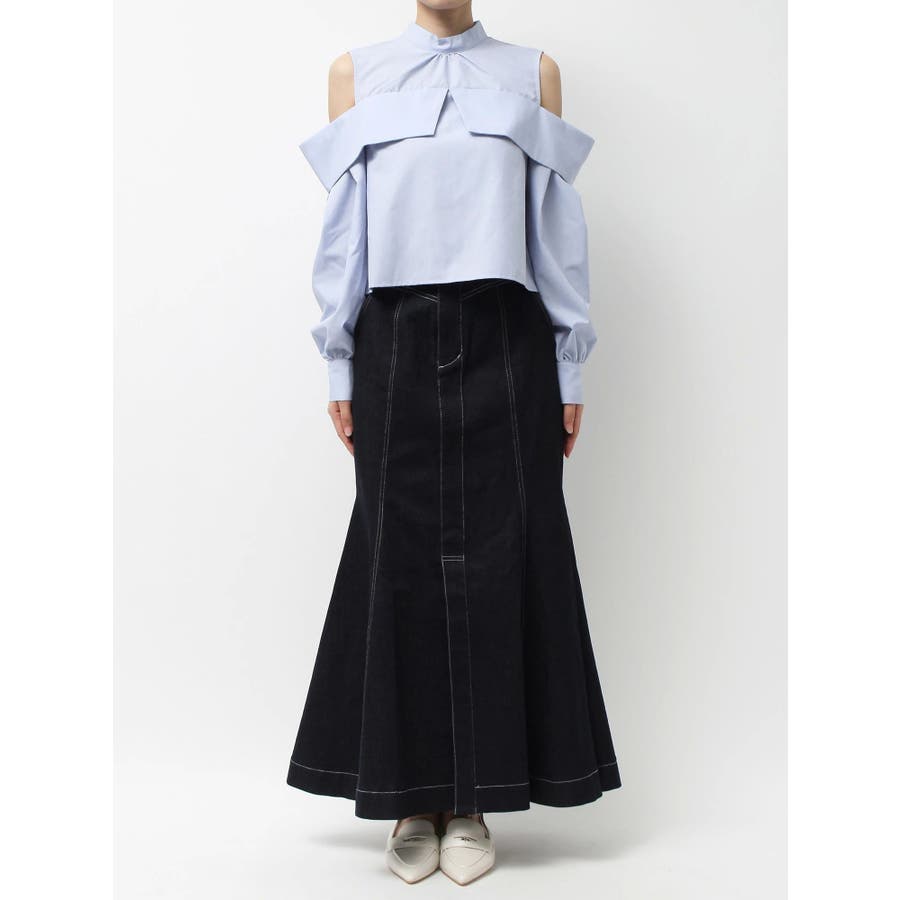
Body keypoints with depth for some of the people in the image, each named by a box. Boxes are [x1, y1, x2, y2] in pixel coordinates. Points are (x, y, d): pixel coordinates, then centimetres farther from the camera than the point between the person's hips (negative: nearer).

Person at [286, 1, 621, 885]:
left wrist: (569, 368, 5)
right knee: (400, 554, 0)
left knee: (498, 553, -1)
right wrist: (339, 366, 3)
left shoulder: (533, 72, 15)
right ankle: (413, 800, 13)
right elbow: (343, 225, 10)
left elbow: (558, 221, 10)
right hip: (395, 336, 0)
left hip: (504, 337, 0)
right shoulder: (355, 73, 15)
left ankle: (474, 799, 12)